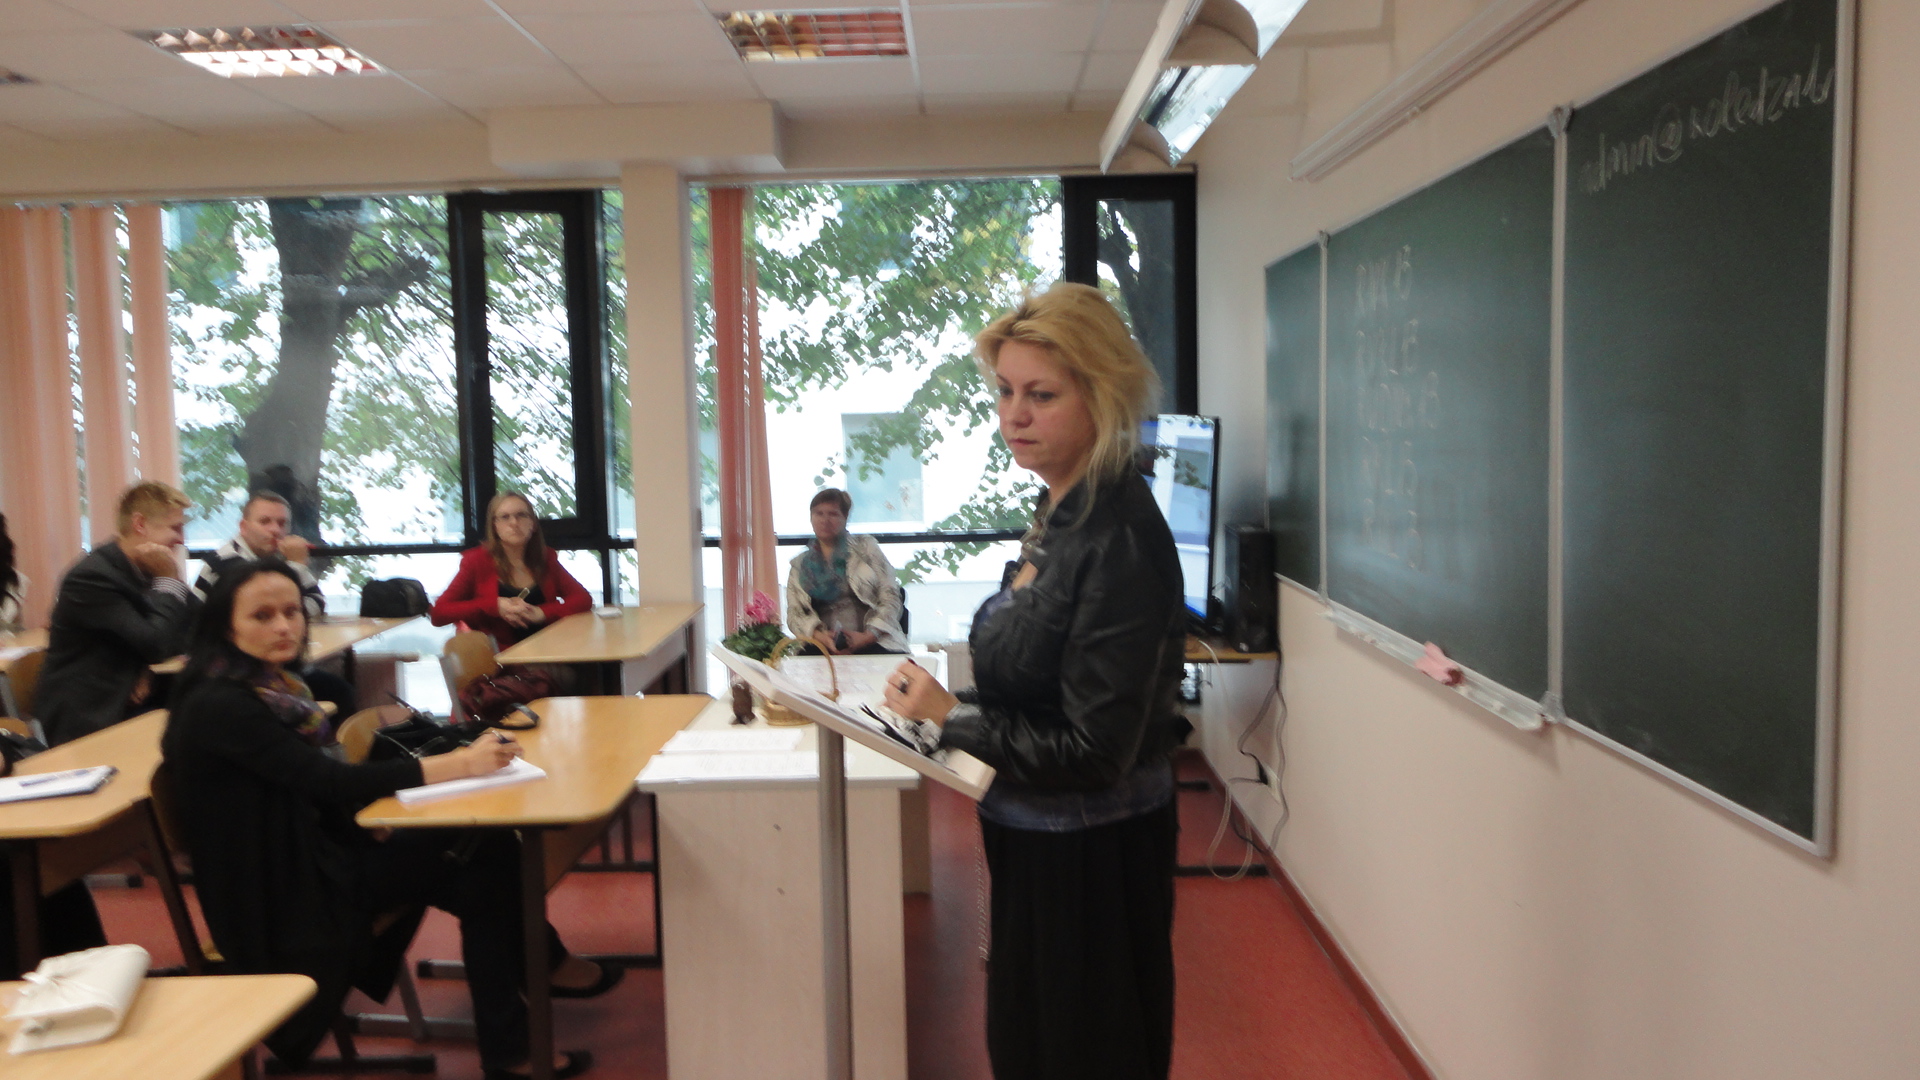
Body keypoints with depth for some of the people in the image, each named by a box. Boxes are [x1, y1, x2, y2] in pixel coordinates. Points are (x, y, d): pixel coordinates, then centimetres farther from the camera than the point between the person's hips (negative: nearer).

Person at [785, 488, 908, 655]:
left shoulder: (867, 548, 14)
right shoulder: (798, 565, 20)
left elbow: (890, 599, 6)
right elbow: (794, 614, 9)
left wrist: (868, 636, -11)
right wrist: (821, 636, -12)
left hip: (873, 643, -1)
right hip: (823, 646, 1)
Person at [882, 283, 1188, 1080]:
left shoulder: (1121, 542, -25)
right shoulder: (1060, 515, 2)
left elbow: (1096, 752, -25)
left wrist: (951, 717, -18)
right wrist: (945, 701, -4)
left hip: (1088, 859, -9)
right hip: (1036, 842, 9)